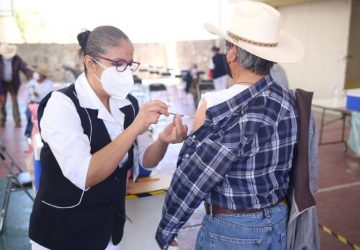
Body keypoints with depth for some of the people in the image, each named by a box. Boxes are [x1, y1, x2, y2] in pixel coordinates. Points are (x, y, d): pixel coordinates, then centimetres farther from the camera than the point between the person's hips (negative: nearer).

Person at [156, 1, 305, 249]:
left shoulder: (222, 110, -25)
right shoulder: (289, 101, -5)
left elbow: (192, 179, -19)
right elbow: (282, 165, 4)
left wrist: (165, 230, -5)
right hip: (279, 222, 7)